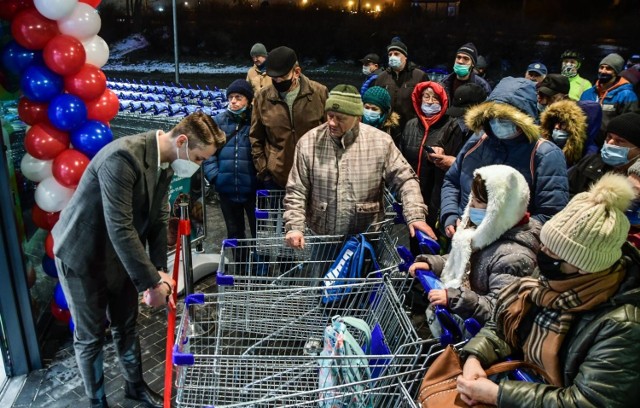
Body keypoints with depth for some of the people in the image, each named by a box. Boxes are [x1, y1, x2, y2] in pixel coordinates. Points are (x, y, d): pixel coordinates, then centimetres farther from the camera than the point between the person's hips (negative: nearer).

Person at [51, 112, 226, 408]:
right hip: (83, 254, -7)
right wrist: (151, 281, -28)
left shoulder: (166, 161, -6)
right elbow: (119, 228, -34)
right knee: (90, 336, 9)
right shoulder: (123, 157, -33)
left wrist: (159, 270, -8)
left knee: (126, 326, 19)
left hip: (119, 253, 7)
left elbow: (158, 218, -2)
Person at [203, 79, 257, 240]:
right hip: (227, 188, 3)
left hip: (252, 188, -3)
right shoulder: (218, 121, 4)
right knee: (234, 232, 19)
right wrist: (213, 175, -5)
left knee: (259, 231, 10)